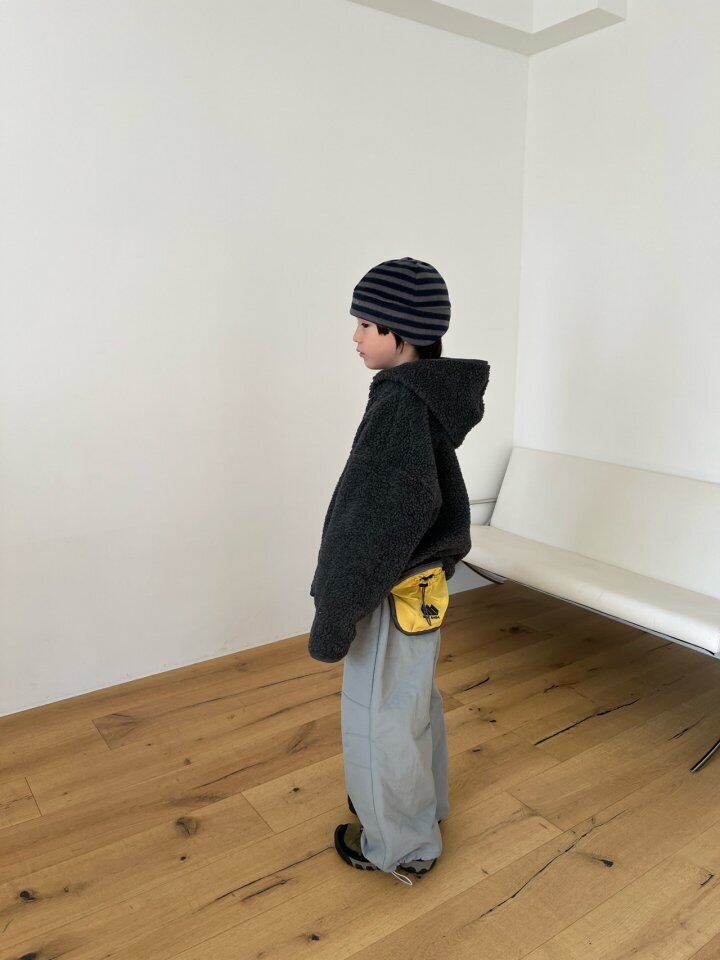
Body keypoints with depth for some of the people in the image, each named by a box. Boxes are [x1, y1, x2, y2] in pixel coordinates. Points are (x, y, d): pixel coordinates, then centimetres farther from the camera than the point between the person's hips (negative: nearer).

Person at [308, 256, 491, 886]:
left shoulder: (401, 404, -25)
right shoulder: (427, 395, 3)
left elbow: (378, 527, -27)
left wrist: (335, 616, -20)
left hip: (390, 595, -9)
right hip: (421, 584, 9)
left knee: (379, 715, 10)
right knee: (414, 700, 25)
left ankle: (401, 845, 31)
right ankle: (423, 805, 47)